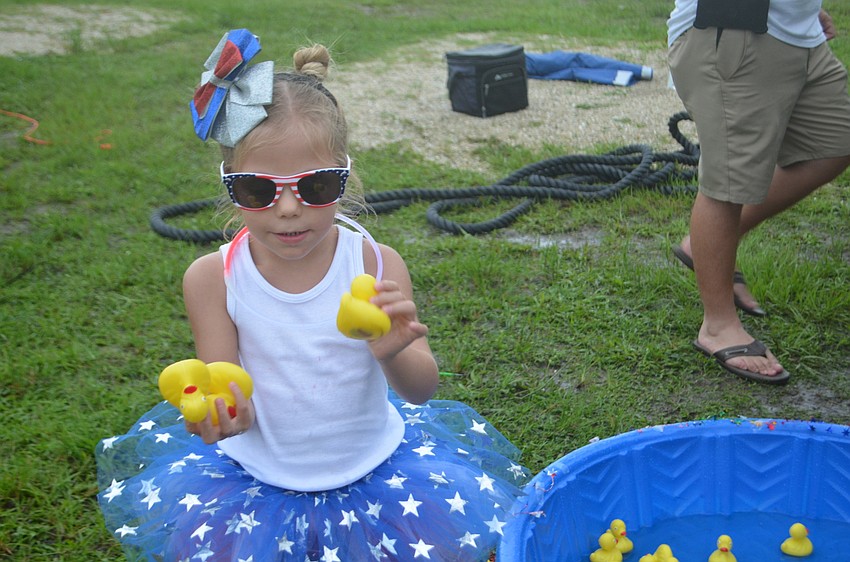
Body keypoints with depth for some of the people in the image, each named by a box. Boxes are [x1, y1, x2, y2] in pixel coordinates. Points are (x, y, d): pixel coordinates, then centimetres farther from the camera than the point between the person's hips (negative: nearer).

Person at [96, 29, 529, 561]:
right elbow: (227, 396, -10)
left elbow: (422, 390, -17)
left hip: (372, 470, 0)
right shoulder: (213, 278, -14)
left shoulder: (375, 264, -16)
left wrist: (393, 354, -40)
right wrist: (224, 412, -34)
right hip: (256, 474, 1)